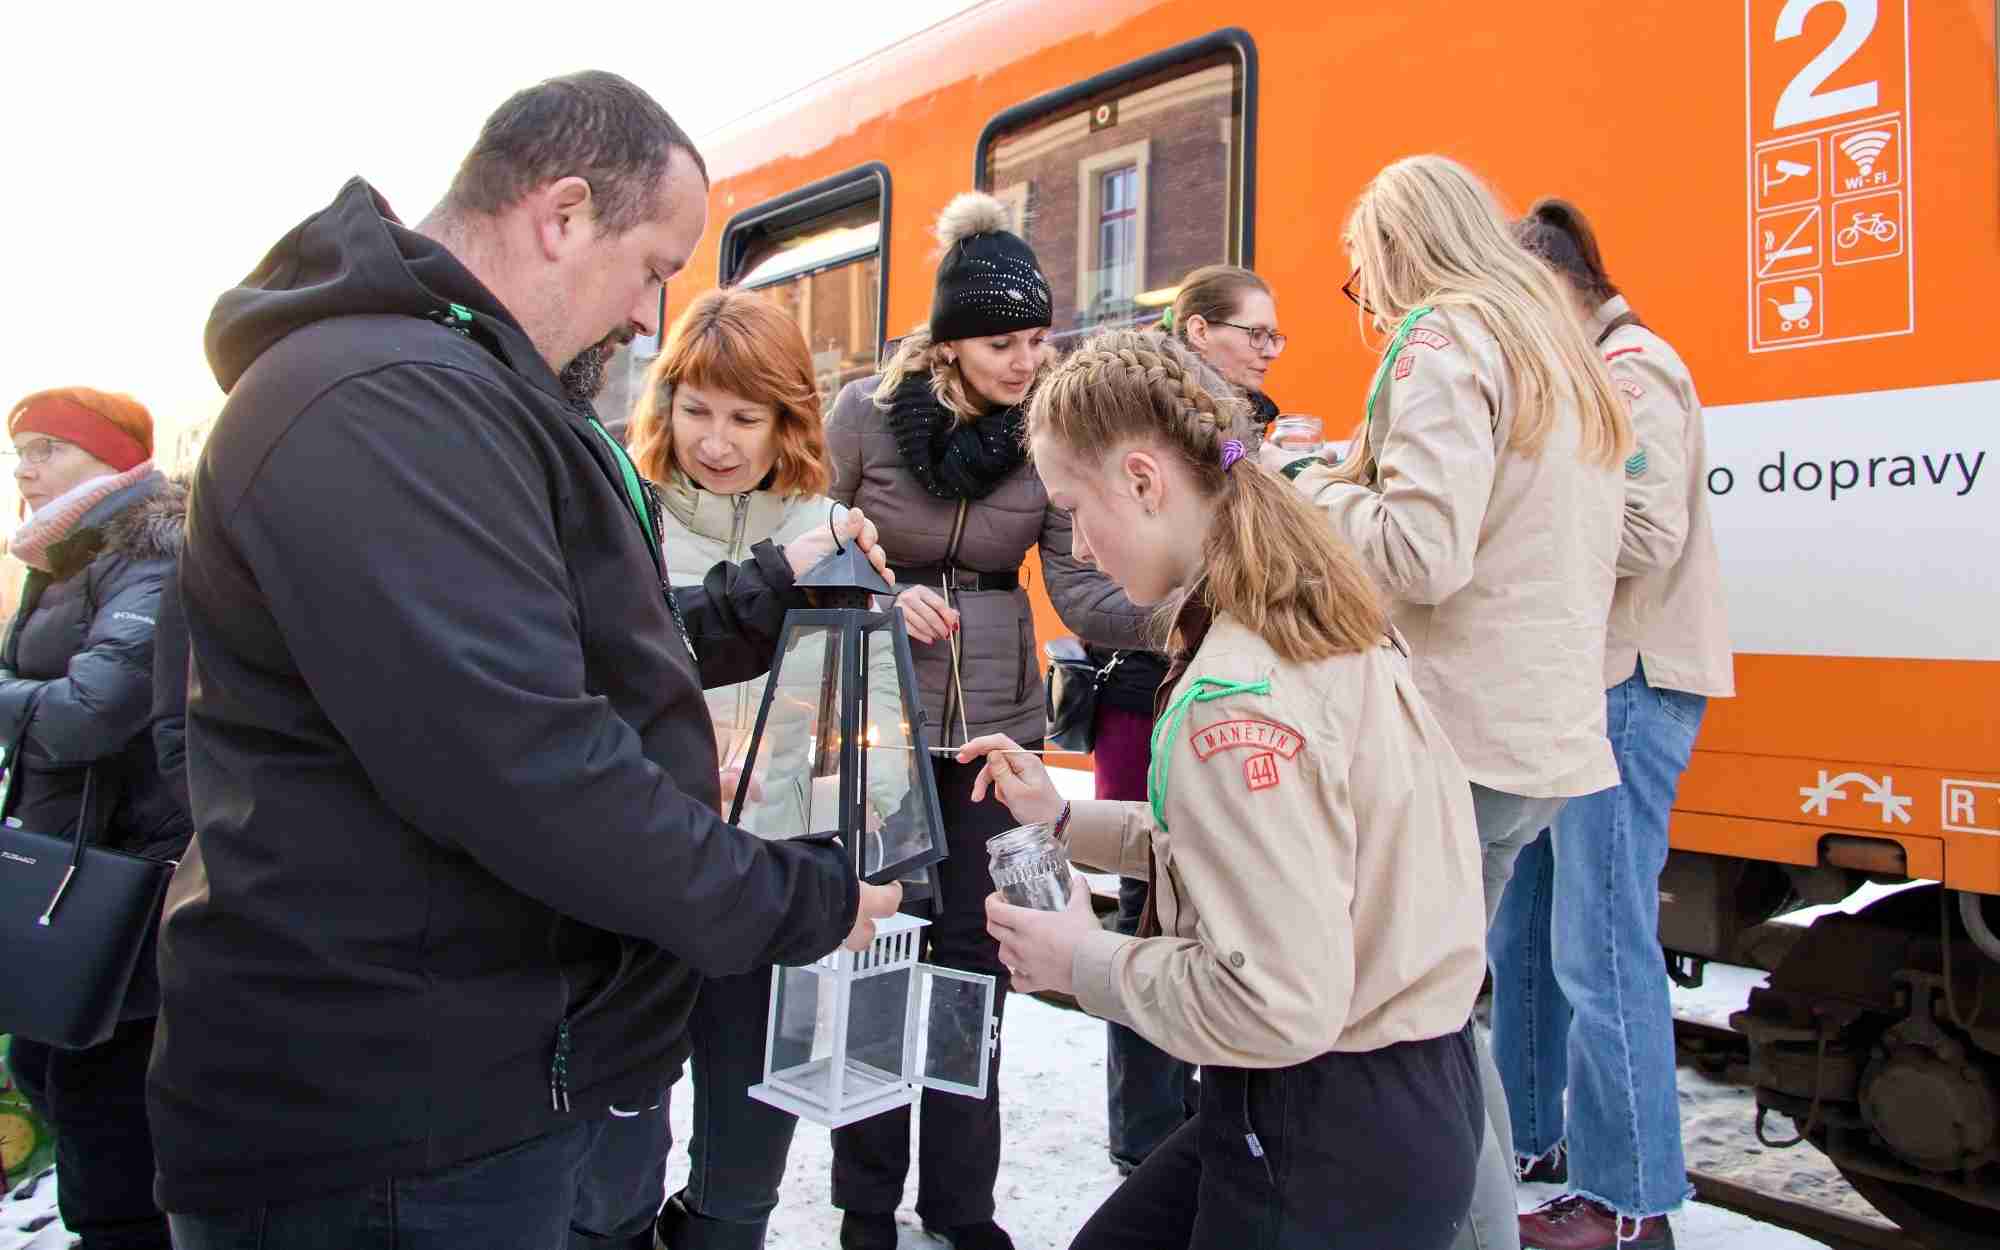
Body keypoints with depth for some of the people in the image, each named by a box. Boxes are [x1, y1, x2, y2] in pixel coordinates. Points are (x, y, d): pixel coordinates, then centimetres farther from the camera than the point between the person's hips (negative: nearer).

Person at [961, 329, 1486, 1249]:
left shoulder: (1236, 698, -28)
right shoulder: (1322, 621, 3)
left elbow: (1280, 1006, -30)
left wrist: (1083, 961, -14)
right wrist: (1064, 819, 9)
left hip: (1332, 1149, -9)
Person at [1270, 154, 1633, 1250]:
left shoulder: (1442, 347, -8)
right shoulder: (1561, 353, 21)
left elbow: (1419, 555, -21)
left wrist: (1320, 488, -2)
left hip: (1463, 739, -10)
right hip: (1549, 734, 10)